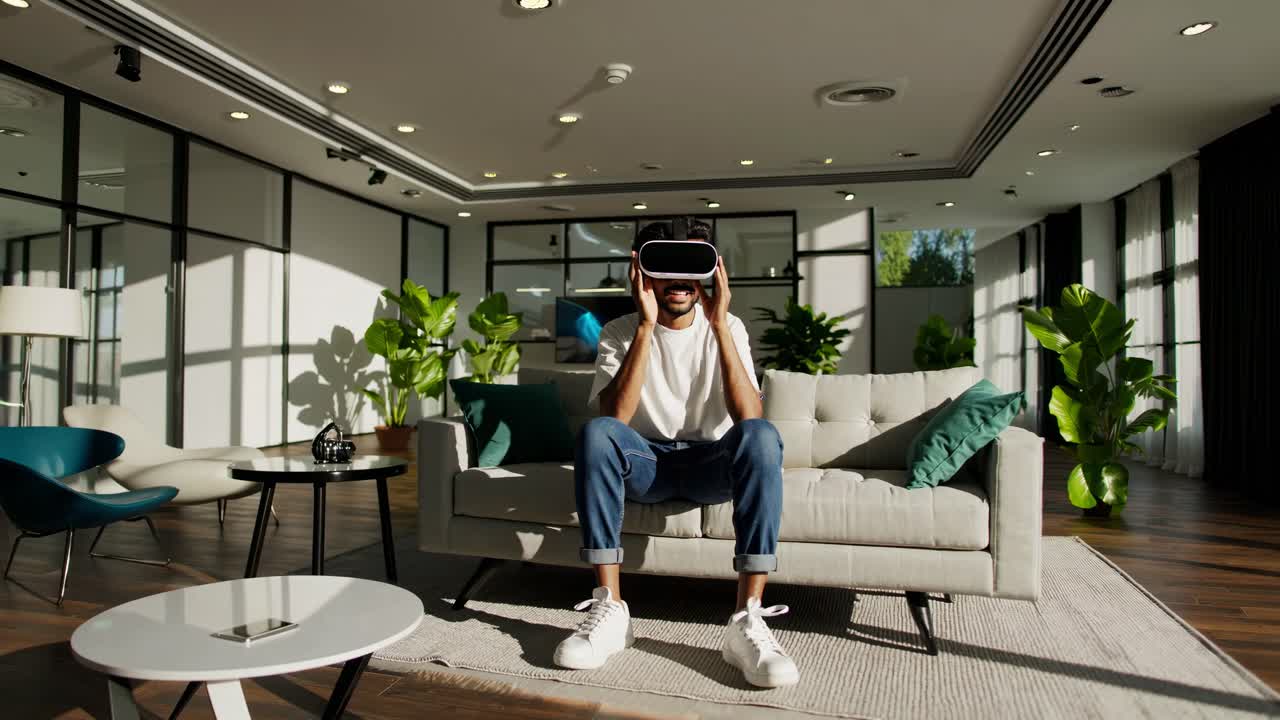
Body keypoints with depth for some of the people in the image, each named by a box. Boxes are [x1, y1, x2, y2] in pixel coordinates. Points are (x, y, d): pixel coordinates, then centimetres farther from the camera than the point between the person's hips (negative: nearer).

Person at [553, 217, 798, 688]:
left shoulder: (727, 329, -3)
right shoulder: (619, 333, -4)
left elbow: (749, 418, -19)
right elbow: (615, 418, -22)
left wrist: (719, 324, -25)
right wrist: (646, 325, -26)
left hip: (712, 464, 0)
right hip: (646, 463, 0)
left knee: (761, 436, -32)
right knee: (594, 434, -31)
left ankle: (748, 619, -33)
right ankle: (609, 608, -28)